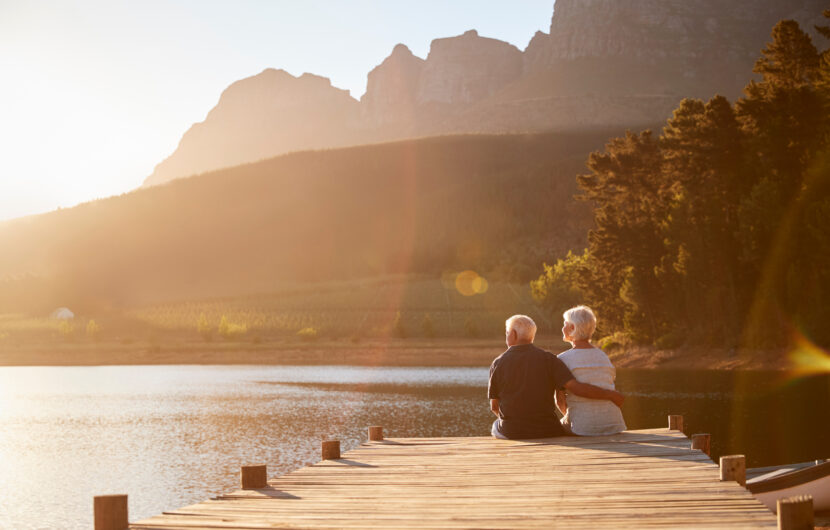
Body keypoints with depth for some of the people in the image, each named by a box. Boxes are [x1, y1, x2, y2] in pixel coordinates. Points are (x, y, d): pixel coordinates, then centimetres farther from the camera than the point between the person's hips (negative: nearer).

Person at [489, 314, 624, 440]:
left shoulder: (498, 364, -3)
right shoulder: (547, 359, -6)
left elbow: (494, 406, 4)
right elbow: (576, 387, -16)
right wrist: (610, 394, -5)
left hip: (511, 433, 0)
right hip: (545, 431, 0)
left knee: (496, 426, 34)